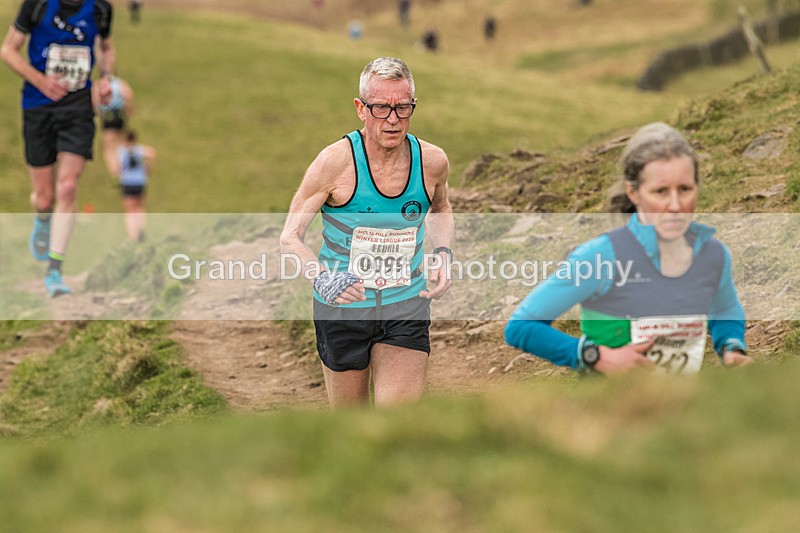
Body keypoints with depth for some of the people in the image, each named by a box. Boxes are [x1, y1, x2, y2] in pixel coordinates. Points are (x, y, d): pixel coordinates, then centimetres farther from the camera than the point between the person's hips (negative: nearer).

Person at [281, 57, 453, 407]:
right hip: (343, 308, -2)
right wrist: (321, 277, -30)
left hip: (406, 309, 2)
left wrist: (442, 253, 1)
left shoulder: (432, 162, -4)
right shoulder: (336, 162, -15)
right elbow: (290, 237, -11)